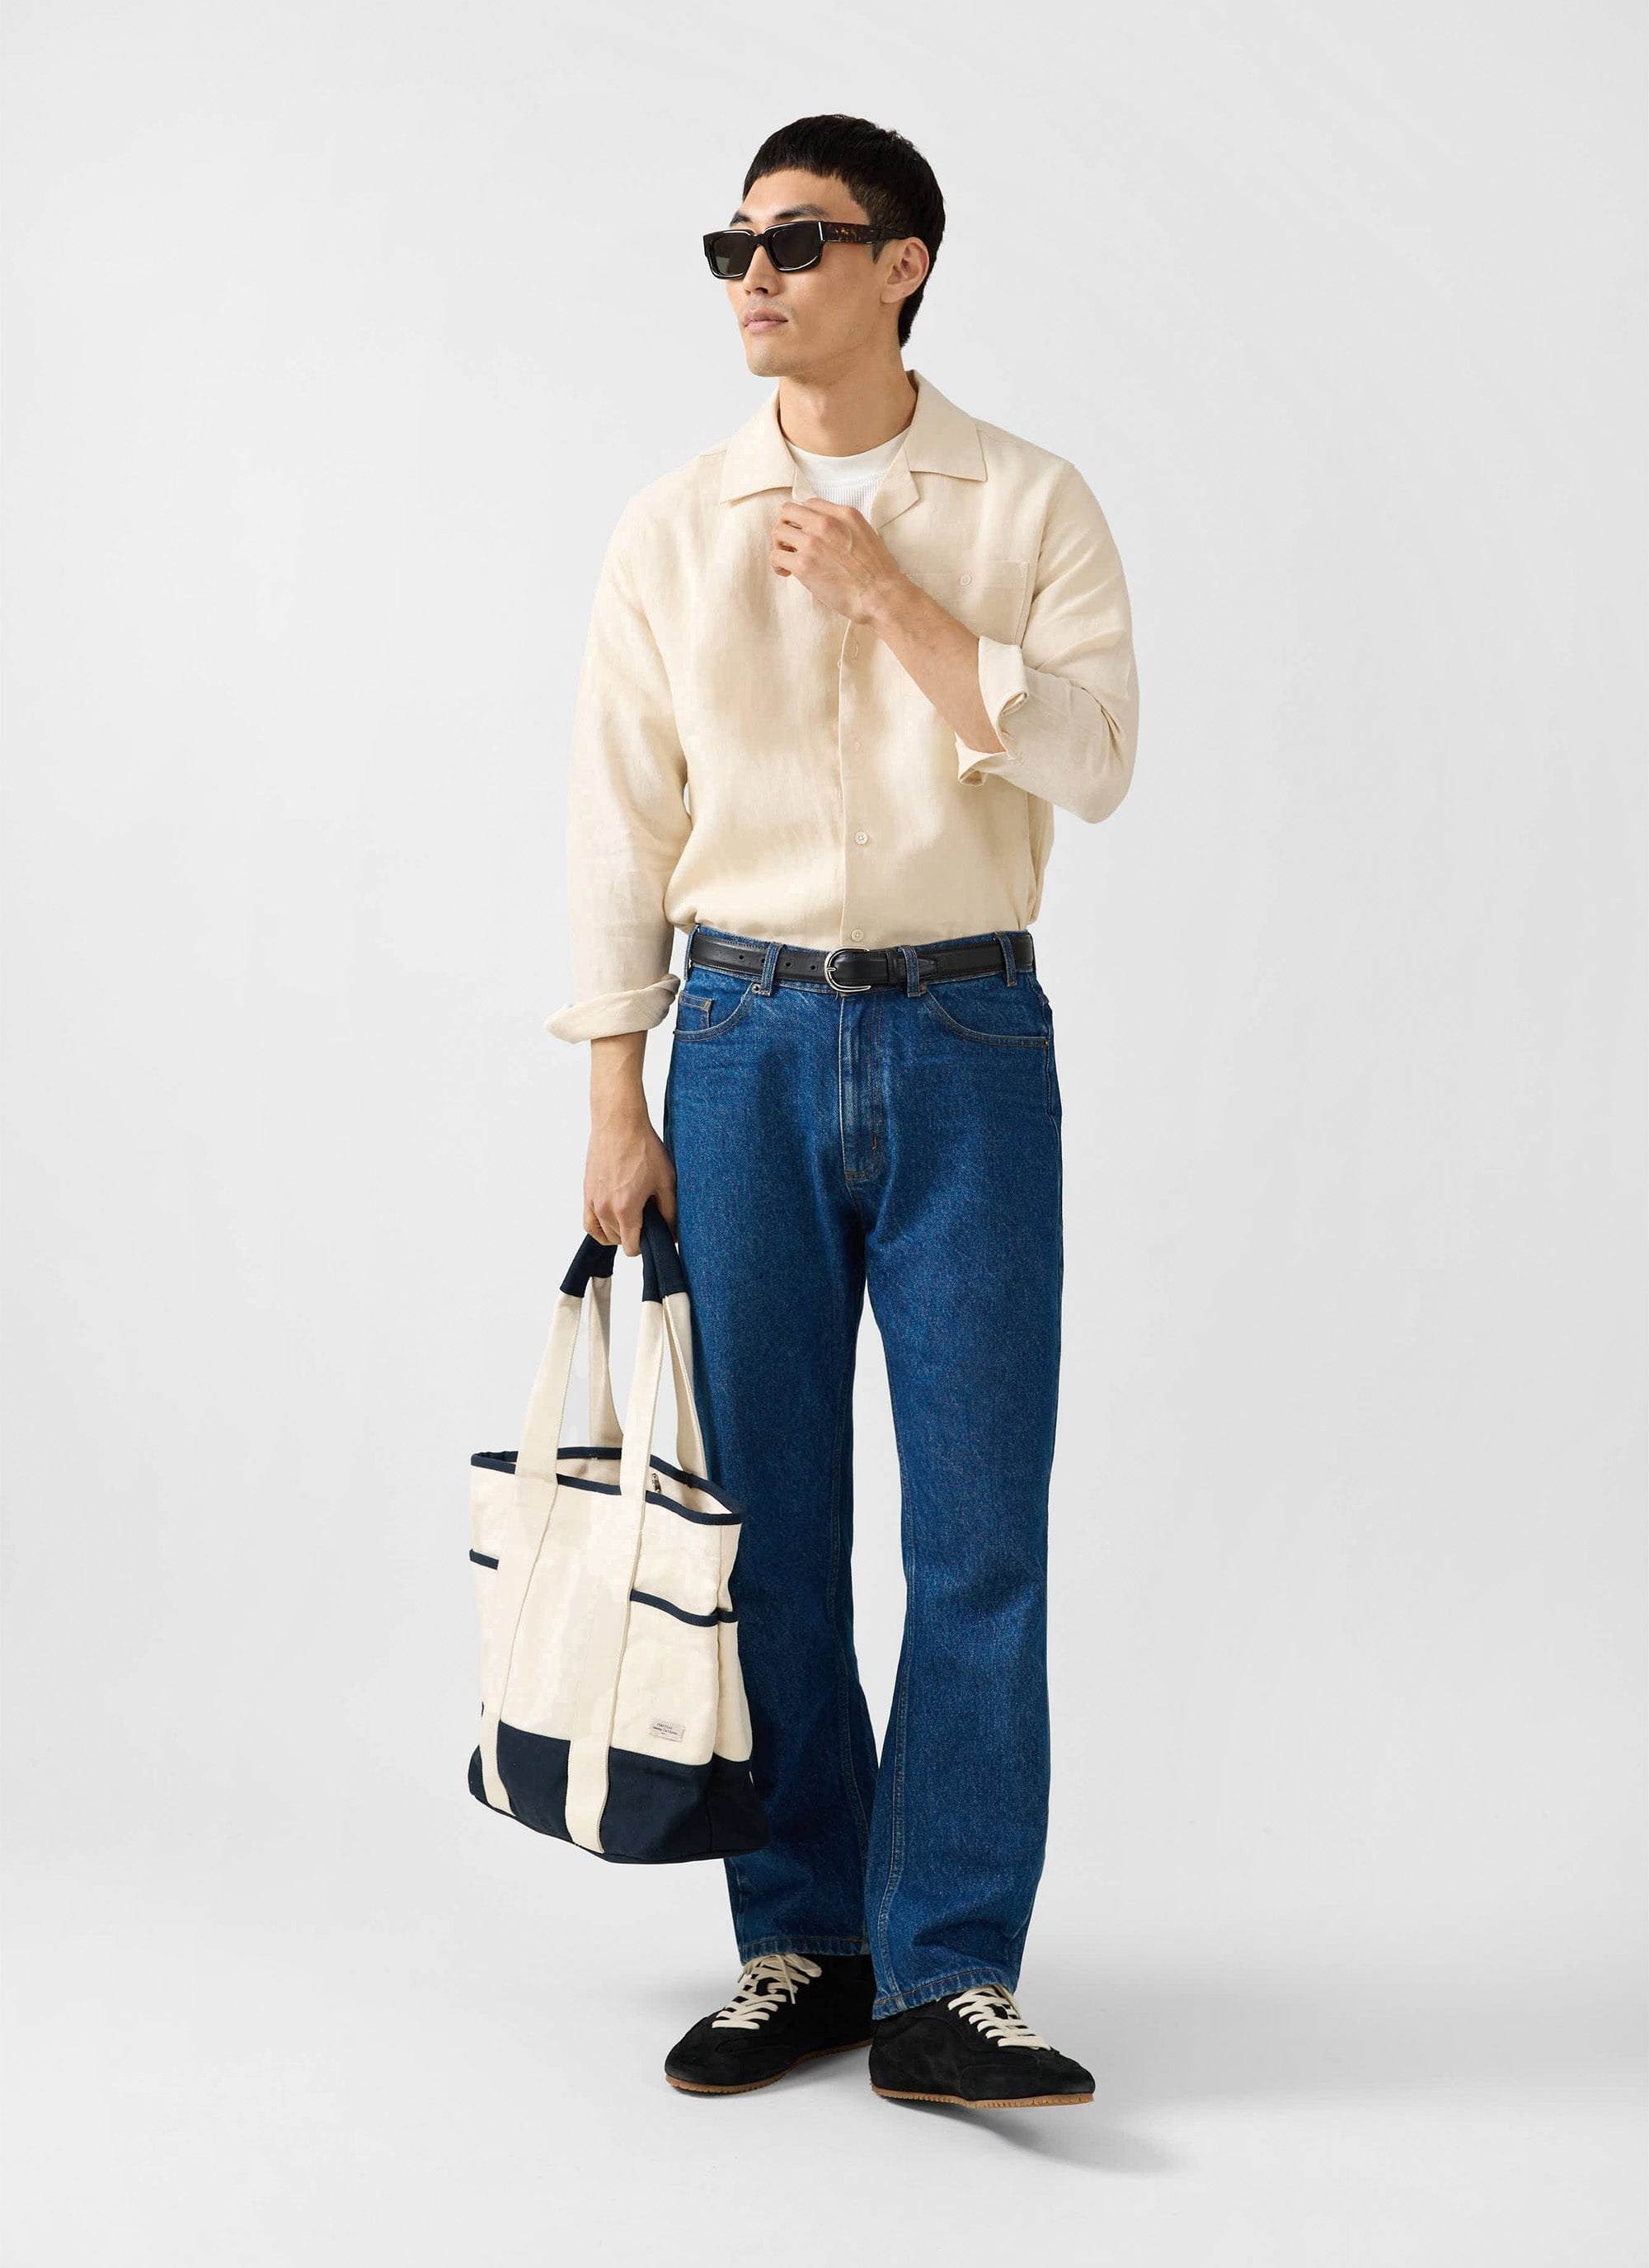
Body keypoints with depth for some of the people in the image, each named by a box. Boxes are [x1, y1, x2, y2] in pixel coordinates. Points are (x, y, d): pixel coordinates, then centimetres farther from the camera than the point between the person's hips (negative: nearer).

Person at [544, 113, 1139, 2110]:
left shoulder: (1030, 506, 2)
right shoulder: (672, 529, 6)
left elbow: (1092, 761, -10)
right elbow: (622, 821, 6)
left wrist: (894, 599, -14)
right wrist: (617, 1099, 2)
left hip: (969, 1040, -1)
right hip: (750, 1040, 2)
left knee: (980, 1519, -3)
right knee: (768, 1512, 5)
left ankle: (946, 1980, 4)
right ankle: (800, 1947, 17)